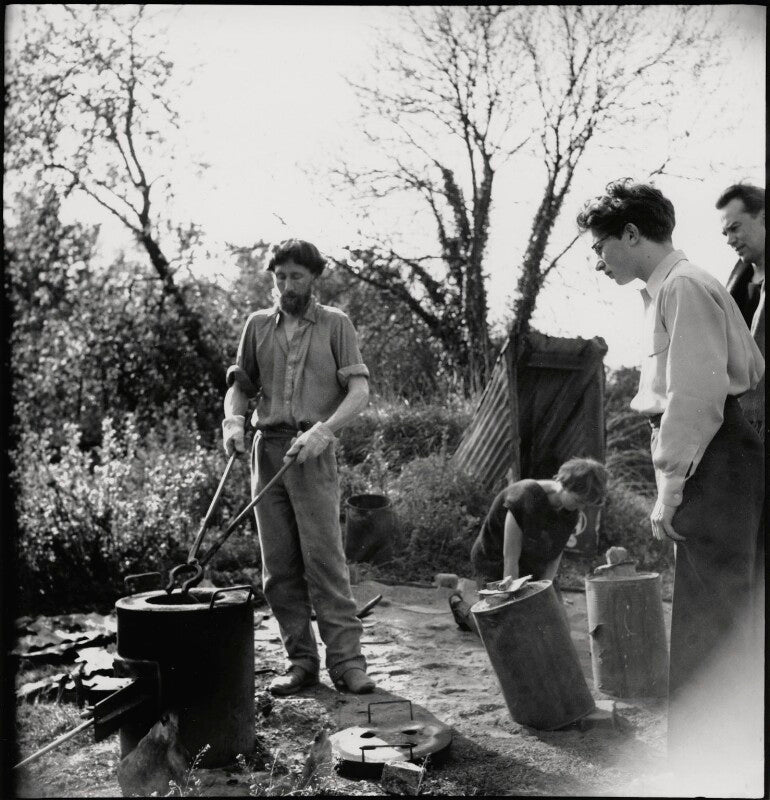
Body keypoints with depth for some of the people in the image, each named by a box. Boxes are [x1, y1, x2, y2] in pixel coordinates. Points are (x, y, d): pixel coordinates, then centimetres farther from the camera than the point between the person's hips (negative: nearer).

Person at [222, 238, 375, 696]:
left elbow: (360, 391, -2)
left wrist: (323, 430, -17)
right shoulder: (258, 325, 16)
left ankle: (346, 659, -7)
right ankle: (302, 661, 10)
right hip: (267, 448, 4)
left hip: (313, 452, -4)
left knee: (325, 558, -11)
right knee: (279, 567, 3)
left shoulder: (335, 324, 6)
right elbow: (240, 384, 17)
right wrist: (233, 419, -5)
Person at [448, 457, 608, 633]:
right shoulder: (524, 499, -34)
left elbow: (554, 559, -7)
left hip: (532, 569, 6)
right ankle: (460, 606, 19)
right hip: (496, 564, -6)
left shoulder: (572, 512, -13)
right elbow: (510, 559, -31)